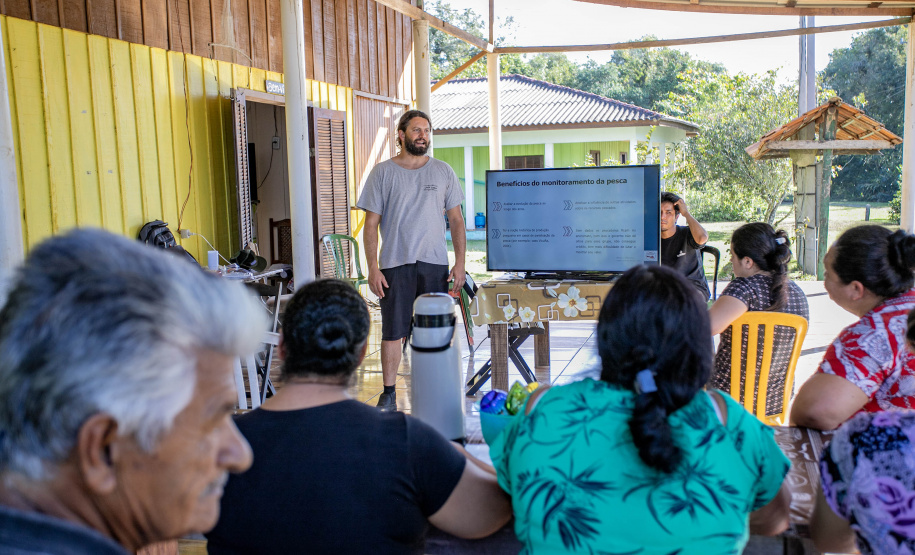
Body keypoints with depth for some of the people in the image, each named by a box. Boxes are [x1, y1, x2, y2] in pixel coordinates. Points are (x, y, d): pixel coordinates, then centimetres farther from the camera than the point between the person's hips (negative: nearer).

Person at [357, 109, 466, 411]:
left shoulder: (443, 171, 8)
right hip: (395, 264, -1)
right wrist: (373, 268, -6)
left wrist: (460, 263, 0)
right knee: (393, 331, 1)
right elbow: (371, 224, 1)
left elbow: (456, 220, 9)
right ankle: (388, 393, 13)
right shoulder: (382, 172, 2)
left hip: (435, 263, 2)